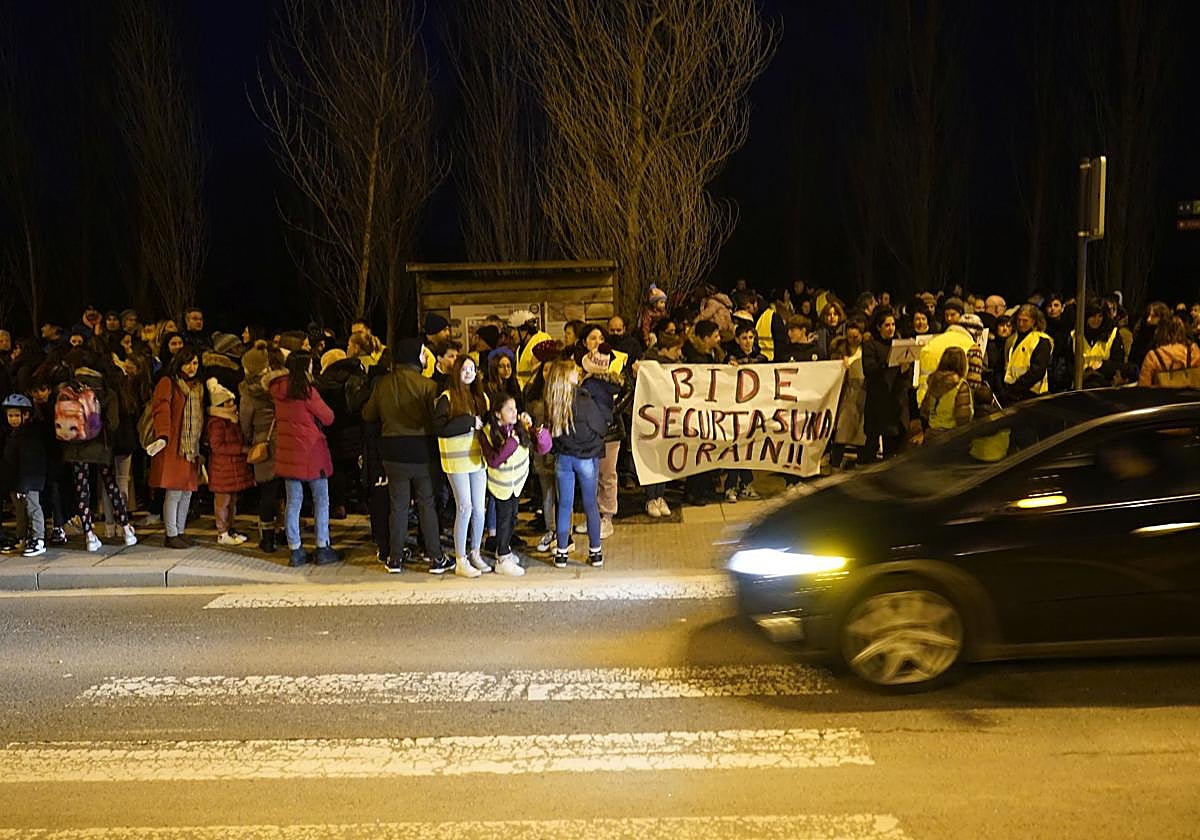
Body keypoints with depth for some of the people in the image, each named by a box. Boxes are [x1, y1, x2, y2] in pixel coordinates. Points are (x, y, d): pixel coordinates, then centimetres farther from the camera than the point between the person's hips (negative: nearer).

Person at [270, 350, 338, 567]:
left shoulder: (278, 389, 3)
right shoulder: (307, 391, -16)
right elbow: (328, 417, -8)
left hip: (287, 451, 6)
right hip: (311, 451, -6)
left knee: (293, 501, 9)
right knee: (321, 500, 5)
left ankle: (295, 550, 11)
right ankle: (323, 549, 8)